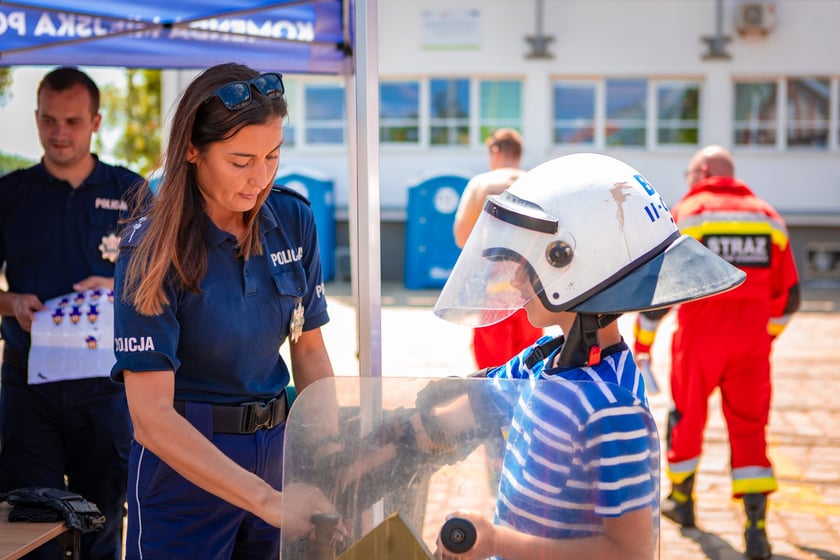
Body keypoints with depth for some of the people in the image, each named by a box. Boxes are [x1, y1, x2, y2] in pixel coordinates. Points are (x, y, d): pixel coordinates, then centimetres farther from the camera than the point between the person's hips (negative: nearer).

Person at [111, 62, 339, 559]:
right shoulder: (154, 248, -18)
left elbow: (309, 349, 5)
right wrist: (266, 500, -30)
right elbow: (152, 416, -23)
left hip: (276, 447, 4)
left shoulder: (294, 220, -4)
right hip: (184, 465, -4)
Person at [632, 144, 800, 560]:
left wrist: (641, 345, 3)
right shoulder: (768, 217, 10)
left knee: (687, 417, 17)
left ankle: (682, 498, 36)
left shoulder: (685, 213, -1)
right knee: (749, 427, 6)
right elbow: (788, 296, 13)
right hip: (752, 342, 2)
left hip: (700, 337, -2)